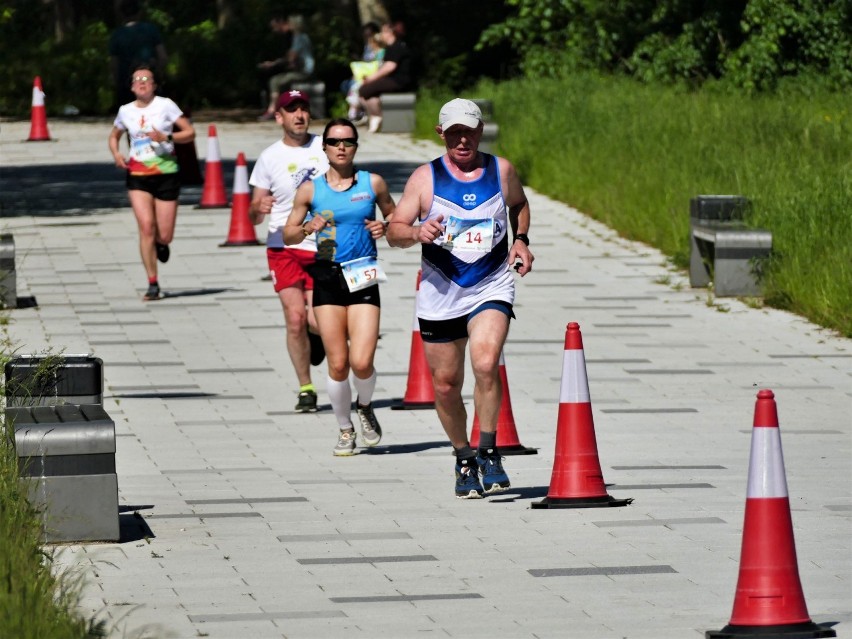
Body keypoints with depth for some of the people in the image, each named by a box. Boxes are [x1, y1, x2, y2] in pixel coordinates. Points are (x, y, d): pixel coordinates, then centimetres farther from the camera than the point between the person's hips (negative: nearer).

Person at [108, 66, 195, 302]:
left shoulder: (165, 106, -1)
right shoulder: (126, 111, 8)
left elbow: (190, 132, -2)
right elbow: (114, 136, 25)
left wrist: (166, 137, -18)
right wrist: (116, 153, 4)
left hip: (166, 174, -1)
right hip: (137, 176, 1)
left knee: (164, 236, -1)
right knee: (146, 227, -15)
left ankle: (160, 244, 39)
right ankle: (153, 284, -9)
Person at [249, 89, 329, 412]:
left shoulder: (325, 147, 2)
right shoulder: (269, 158, 0)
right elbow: (254, 214, 1)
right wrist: (259, 208, -21)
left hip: (323, 248, 0)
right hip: (284, 247, 0)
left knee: (317, 320, -10)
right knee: (295, 318, -9)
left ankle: (316, 334, 29)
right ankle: (305, 389, 6)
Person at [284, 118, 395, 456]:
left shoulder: (373, 183, 4)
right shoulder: (310, 189, 3)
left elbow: (394, 217, 18)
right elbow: (288, 235, 9)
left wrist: (385, 228, -4)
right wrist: (308, 228, -11)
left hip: (363, 278, -1)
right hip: (327, 278, 1)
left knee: (361, 362, -12)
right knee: (337, 364, -2)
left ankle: (365, 406, 20)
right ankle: (345, 430, 19)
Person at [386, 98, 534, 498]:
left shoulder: (501, 170, 4)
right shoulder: (425, 179, -1)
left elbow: (518, 205, 25)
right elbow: (393, 232, -1)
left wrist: (520, 240, 8)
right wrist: (417, 232, -22)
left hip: (492, 287, -1)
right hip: (440, 293, 1)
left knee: (486, 364, -25)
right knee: (446, 385, 7)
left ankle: (488, 452, -12)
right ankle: (464, 459, 28)